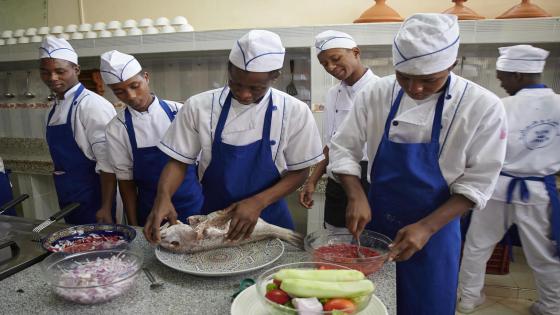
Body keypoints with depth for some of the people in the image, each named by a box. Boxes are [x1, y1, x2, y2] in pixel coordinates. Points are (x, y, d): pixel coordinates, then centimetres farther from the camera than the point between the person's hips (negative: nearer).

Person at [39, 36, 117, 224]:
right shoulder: (56, 107, 9)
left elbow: (107, 162, -21)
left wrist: (106, 207, -23)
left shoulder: (92, 106, -18)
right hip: (67, 198, 8)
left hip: (93, 200, -8)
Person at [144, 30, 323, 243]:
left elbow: (299, 171, -7)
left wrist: (258, 202, -21)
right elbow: (178, 161, -5)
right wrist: (163, 197, -24)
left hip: (269, 218, 0)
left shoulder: (294, 112, -14)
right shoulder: (199, 106, -12)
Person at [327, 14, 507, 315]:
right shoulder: (376, 94, -10)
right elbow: (343, 148, -3)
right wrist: (356, 196, -19)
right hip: (375, 221, 2)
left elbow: (477, 182, -11)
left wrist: (427, 227, -20)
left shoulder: (483, 107, -15)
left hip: (434, 227, -2)